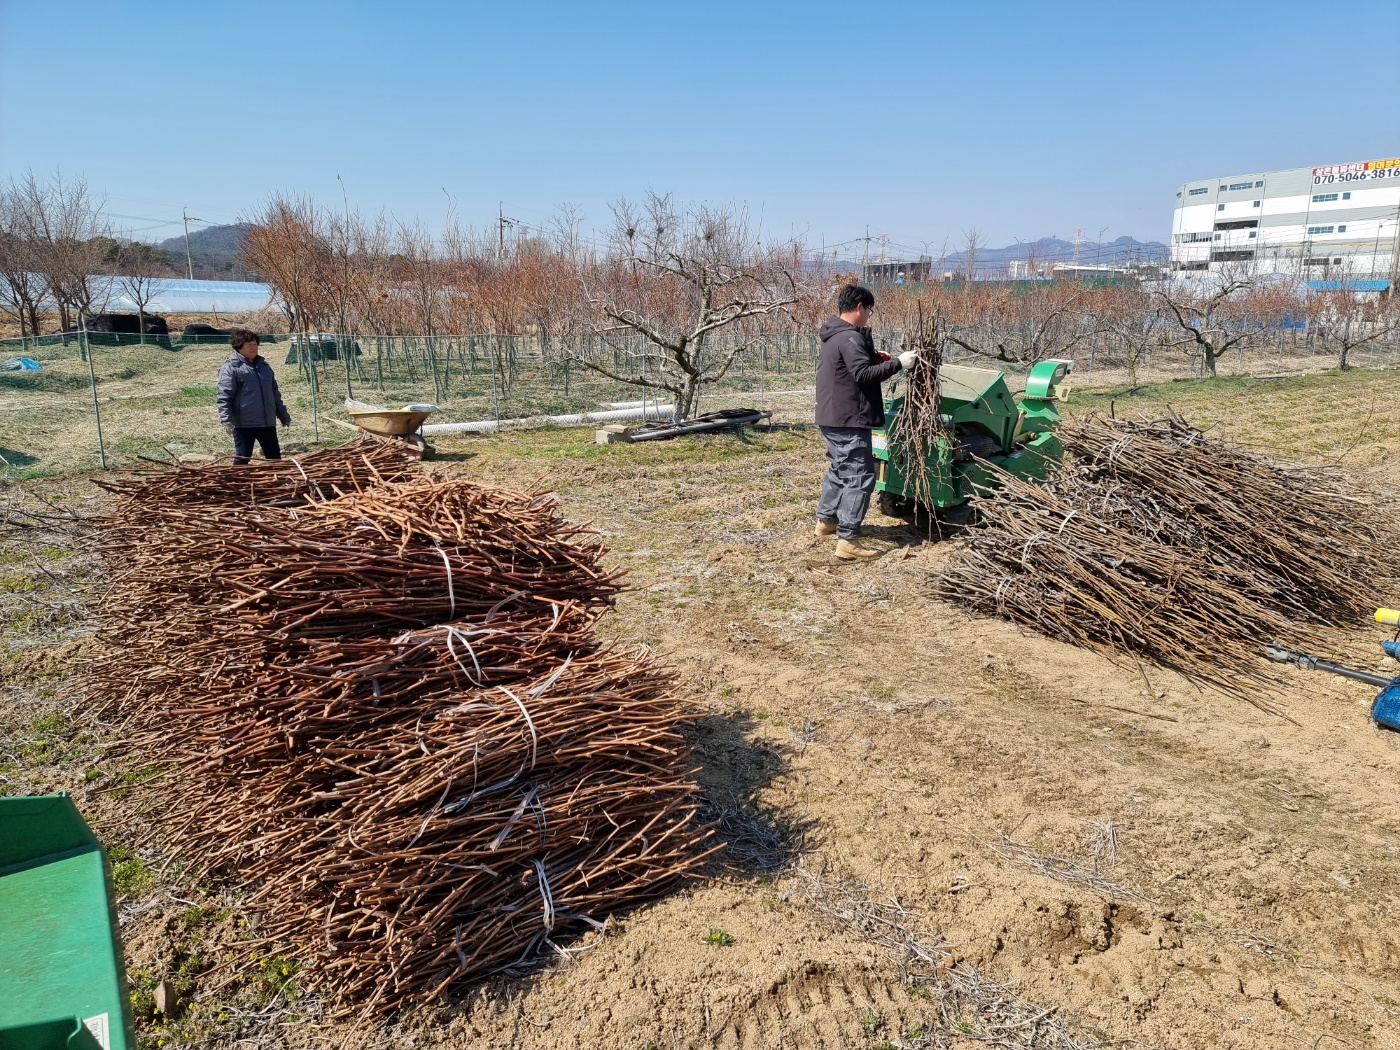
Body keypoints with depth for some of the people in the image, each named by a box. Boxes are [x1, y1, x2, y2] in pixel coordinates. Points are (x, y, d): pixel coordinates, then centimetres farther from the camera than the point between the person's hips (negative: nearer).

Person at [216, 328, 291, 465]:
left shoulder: (264, 365, 15)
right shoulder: (230, 368, -6)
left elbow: (275, 393, 22)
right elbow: (224, 397, -12)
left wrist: (284, 415, 23)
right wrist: (226, 420, -23)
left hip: (267, 422, 6)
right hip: (244, 423, -6)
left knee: (274, 457, 11)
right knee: (242, 459, -2)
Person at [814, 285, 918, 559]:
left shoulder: (836, 334, 15)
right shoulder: (850, 338, -19)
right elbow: (864, 374, -27)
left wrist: (880, 358, 7)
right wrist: (898, 363, -22)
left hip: (833, 418, 11)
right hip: (848, 420, -11)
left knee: (839, 470, 25)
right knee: (860, 477, -9)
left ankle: (826, 520, 37)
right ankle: (847, 540, -10)